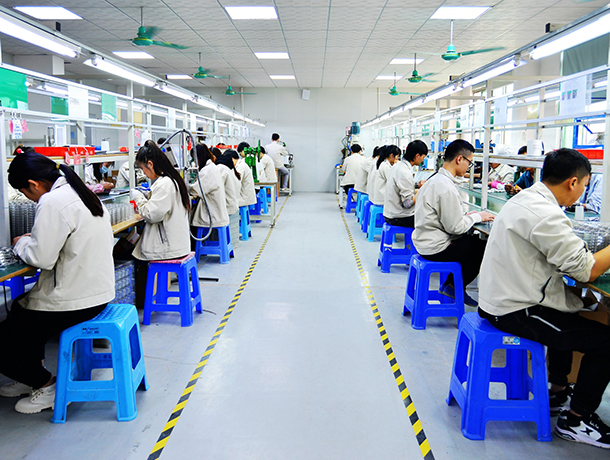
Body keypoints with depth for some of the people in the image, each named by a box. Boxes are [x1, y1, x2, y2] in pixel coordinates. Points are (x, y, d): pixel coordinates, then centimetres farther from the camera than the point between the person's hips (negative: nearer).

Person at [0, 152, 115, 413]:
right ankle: (32, 378, 38)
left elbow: (41, 258, -22)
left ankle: (47, 386, 15)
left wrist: (21, 243, -1)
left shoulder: (53, 202, -20)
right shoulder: (82, 193, 9)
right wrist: (33, 240, 14)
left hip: (74, 300, -10)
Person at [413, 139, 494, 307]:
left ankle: (451, 285, 18)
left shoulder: (435, 179, 9)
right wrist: (477, 217, -6)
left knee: (472, 240, 18)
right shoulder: (446, 188, -24)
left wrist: (466, 216, 11)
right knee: (484, 247, -1)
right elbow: (455, 227, -21)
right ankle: (455, 287, 13)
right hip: (436, 248, -10)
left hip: (425, 241, 10)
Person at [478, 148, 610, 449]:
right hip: (515, 311, -11)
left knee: (571, 318, 31)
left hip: (500, 299, 11)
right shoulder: (545, 215, -24)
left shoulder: (526, 198, 9)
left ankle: (558, 391, 41)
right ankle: (575, 420, 12)